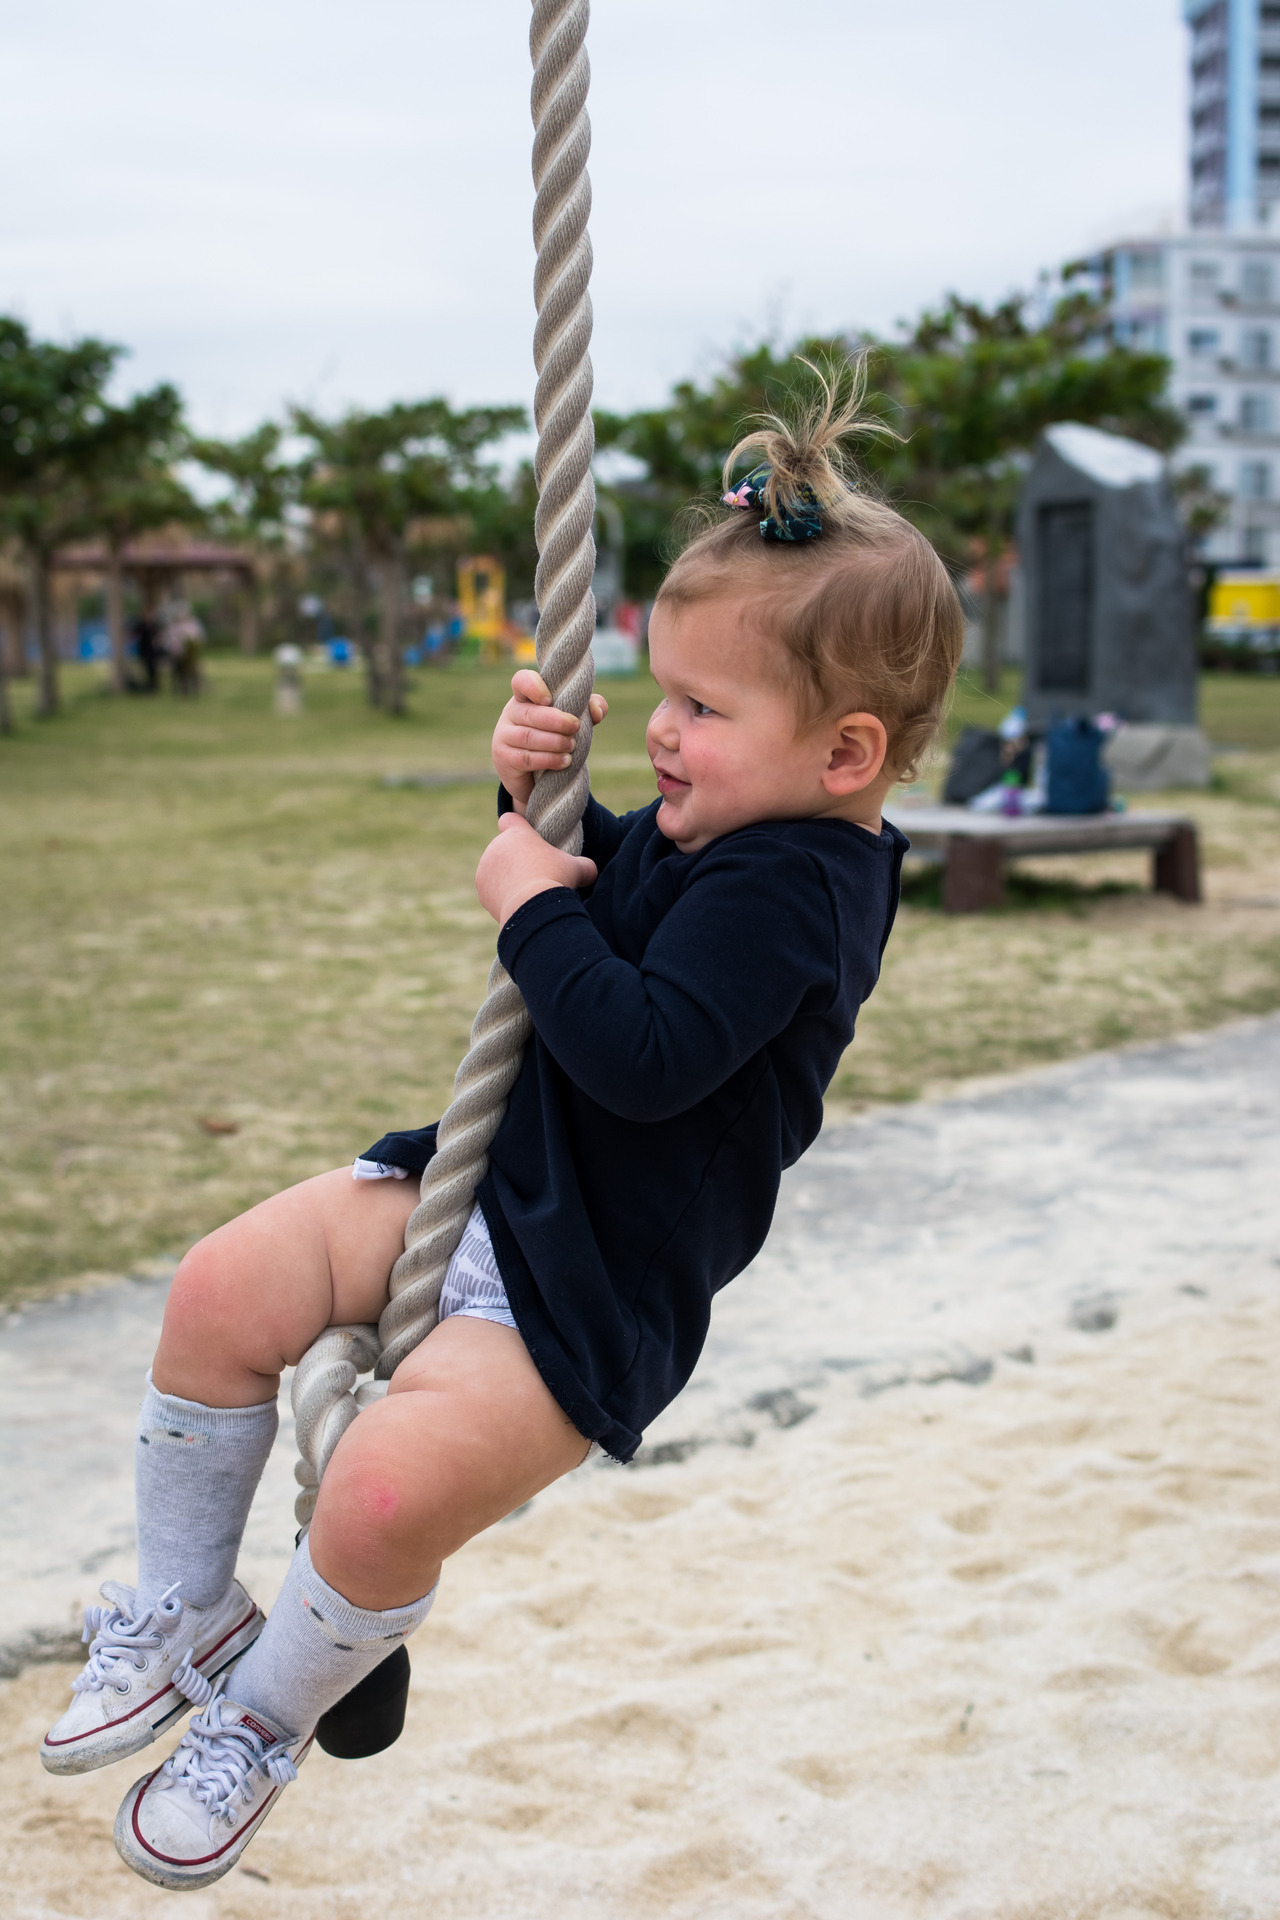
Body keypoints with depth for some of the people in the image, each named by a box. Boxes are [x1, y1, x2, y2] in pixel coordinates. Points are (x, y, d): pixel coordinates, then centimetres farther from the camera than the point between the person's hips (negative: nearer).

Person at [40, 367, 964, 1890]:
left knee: (386, 1488, -27)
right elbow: (596, 888, 22)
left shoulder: (790, 885, -23)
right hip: (492, 1178, 10)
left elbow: (640, 1054, -34)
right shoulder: (717, 827, 6)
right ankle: (182, 1611, 16)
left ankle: (264, 1714, 6)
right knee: (226, 1290, -4)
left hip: (593, 1284, -10)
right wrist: (543, 802, 3)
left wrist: (536, 910, -22)